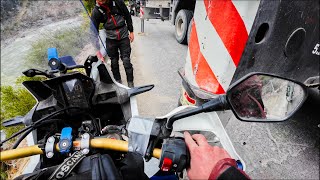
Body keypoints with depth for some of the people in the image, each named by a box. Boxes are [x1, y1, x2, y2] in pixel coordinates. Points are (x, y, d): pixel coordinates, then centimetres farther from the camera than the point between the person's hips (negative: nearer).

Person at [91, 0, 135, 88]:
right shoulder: (96, 11, -6)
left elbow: (127, 16, 6)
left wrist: (131, 31, 5)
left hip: (124, 36, -1)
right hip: (110, 38, 1)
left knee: (126, 60, -3)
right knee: (114, 61, 6)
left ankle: (130, 82, 9)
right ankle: (117, 80, 24)